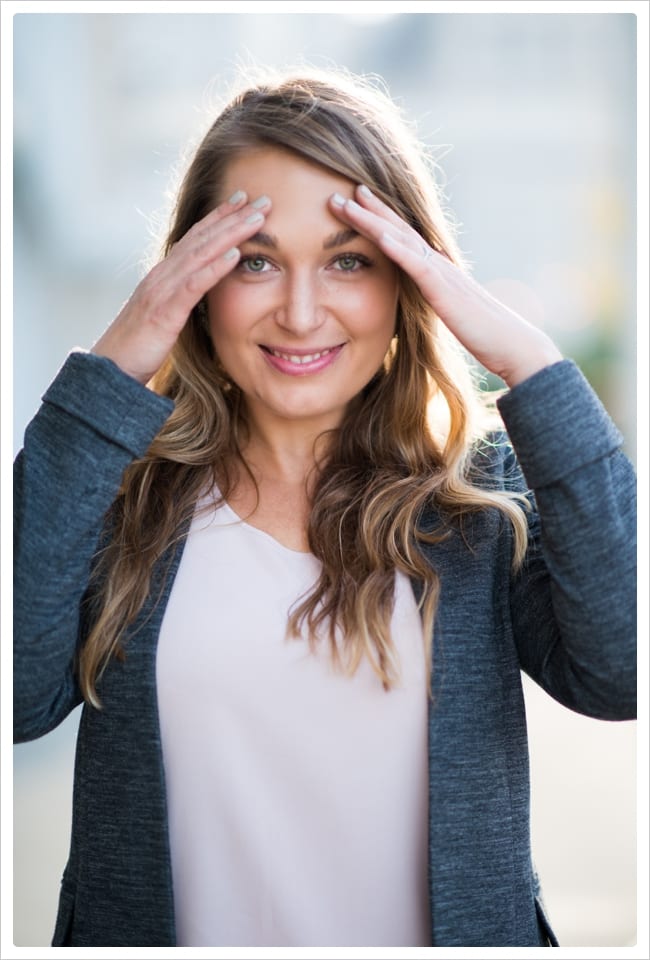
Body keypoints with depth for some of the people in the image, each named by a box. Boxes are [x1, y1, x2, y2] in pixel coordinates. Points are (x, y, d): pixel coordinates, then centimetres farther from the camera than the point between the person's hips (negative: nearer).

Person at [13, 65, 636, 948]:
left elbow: (623, 674, -24)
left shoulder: (486, 486, -9)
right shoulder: (123, 480, -9)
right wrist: (106, 380, -24)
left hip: (447, 929, 1)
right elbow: (17, 696, -23)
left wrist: (527, 362, -24)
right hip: (158, 929, 0)